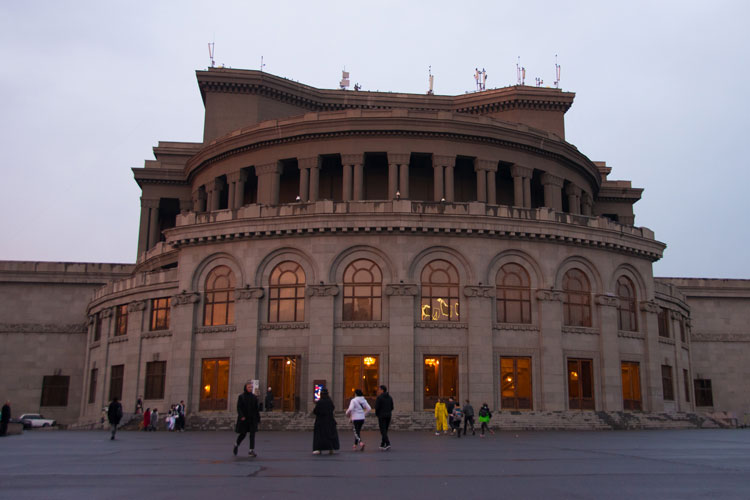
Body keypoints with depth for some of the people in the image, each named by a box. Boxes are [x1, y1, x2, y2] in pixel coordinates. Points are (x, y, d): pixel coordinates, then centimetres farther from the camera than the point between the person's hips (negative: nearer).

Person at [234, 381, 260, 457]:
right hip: (244, 419, -3)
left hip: (252, 419, 3)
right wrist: (241, 416, -21)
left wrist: (258, 418, 7)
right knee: (243, 434, 6)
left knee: (252, 434, -6)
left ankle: (252, 450, -5)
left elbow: (256, 409, 8)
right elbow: (239, 408, -8)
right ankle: (236, 445, 33)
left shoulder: (254, 397, 6)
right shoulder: (241, 397, -3)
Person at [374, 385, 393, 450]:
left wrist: (377, 414, 5)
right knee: (385, 431, 15)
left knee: (383, 431, -6)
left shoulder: (379, 397, -12)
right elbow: (392, 407, 8)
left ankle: (388, 444, -20)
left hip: (381, 416, -6)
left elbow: (377, 407, -14)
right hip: (388, 415, 6)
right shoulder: (390, 397, 8)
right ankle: (382, 445, 21)